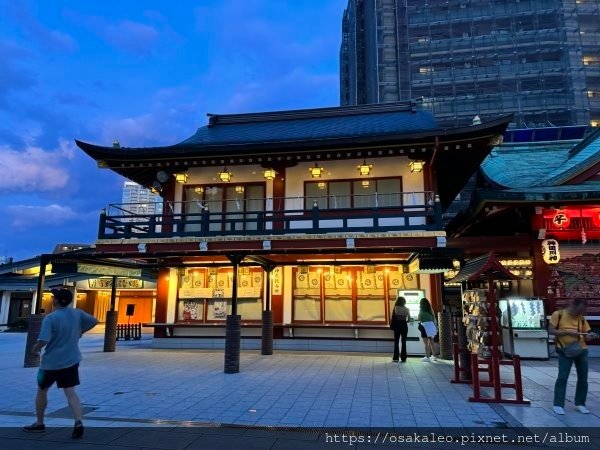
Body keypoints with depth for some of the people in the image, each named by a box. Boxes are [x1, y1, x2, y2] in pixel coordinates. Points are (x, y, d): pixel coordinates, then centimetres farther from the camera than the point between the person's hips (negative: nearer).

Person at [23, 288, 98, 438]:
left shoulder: (50, 318, -17)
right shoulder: (77, 313, -1)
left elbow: (43, 341, -23)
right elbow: (94, 321, 8)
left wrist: (35, 348, -2)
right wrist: (80, 332, 17)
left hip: (51, 362, -4)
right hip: (71, 360, 4)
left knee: (42, 391, 20)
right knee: (70, 392, 2)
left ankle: (39, 424, 34)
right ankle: (79, 422, -15)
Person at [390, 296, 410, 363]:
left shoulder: (395, 308, -6)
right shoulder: (406, 309, 0)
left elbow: (393, 318, -7)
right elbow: (409, 319, 1)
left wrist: (392, 325, 8)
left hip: (397, 326, -1)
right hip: (404, 326, 1)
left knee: (396, 342, 5)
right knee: (403, 342, 7)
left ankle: (395, 358, 1)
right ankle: (403, 358, 7)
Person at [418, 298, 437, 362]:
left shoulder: (422, 311, -3)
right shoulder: (430, 310, 12)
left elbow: (418, 319, 3)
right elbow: (434, 319, 9)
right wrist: (436, 327, 13)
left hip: (425, 326, -6)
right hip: (432, 326, 6)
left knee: (426, 343, -4)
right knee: (431, 343, 16)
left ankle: (427, 357, -7)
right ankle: (434, 356, 23)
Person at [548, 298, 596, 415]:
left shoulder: (582, 318, 8)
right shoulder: (558, 314, -6)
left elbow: (585, 336, 11)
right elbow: (550, 331, -10)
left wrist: (590, 336, -12)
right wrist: (567, 332, -20)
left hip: (582, 351, 5)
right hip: (565, 351, -5)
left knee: (583, 378, 10)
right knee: (562, 377, -6)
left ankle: (580, 404, 26)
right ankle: (558, 405, 2)